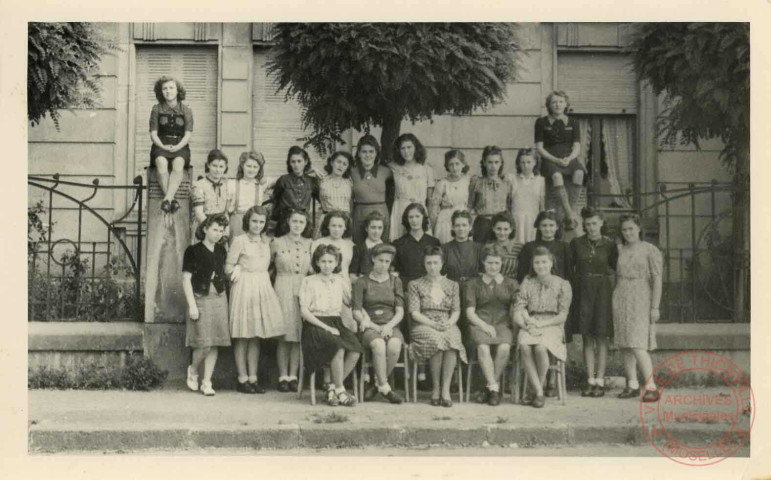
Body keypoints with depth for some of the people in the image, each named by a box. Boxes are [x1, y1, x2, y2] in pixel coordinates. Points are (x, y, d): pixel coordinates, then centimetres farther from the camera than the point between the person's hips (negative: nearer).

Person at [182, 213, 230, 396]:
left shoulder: (221, 251, 11)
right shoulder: (193, 251, -4)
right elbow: (186, 280, -6)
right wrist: (192, 305, -12)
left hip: (219, 299, 5)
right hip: (200, 299, -5)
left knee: (214, 343, 2)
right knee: (203, 344, -8)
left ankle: (207, 382, 10)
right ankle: (193, 371, 20)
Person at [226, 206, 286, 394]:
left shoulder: (267, 241, 13)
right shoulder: (240, 240, -3)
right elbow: (228, 267, -1)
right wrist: (237, 270, -17)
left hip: (263, 287, 5)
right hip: (244, 287, -5)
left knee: (256, 335, 7)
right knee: (243, 336, -2)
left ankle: (253, 378, 12)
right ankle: (242, 379, 3)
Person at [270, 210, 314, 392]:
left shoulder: (309, 244, 9)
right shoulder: (277, 243, 1)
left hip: (303, 290, 3)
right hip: (283, 290, -3)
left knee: (298, 335, 2)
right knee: (284, 336, -2)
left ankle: (293, 376, 8)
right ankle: (283, 376, 4)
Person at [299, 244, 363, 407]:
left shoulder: (341, 282, 18)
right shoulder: (308, 281, 4)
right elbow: (304, 311, -4)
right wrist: (326, 327, -13)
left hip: (336, 324, 4)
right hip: (315, 325, -4)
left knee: (355, 349, -26)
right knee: (339, 348, -33)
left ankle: (333, 389, -13)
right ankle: (340, 391, -18)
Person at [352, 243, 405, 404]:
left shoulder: (395, 282, 16)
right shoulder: (362, 282, 9)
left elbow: (400, 312, 8)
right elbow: (356, 312, 2)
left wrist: (388, 326, -12)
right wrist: (375, 327, -10)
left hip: (390, 326, 2)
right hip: (370, 327, -2)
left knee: (394, 346, -34)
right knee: (379, 345, -36)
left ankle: (378, 383, -16)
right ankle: (385, 388, -27)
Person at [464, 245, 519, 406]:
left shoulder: (511, 284, 20)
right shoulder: (473, 284, 15)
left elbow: (516, 309, 12)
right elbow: (470, 312, 5)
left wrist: (518, 322, -10)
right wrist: (484, 326, -11)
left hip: (503, 323, 1)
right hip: (480, 323, -1)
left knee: (504, 347, -33)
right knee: (483, 347, -34)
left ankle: (490, 388, -19)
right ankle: (495, 388, -30)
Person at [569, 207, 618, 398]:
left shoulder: (609, 245, 0)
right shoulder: (576, 244, 3)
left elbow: (615, 267, 11)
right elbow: (569, 268, 9)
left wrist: (601, 273, -1)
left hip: (602, 291, -1)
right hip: (582, 291, 1)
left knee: (601, 338, 0)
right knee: (587, 338, 4)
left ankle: (600, 381, 4)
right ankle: (590, 380, 8)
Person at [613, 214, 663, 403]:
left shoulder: (651, 251, -3)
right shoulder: (619, 250, 11)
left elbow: (657, 280, -7)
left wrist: (655, 307, -12)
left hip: (640, 301, -5)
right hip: (620, 300, 6)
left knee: (637, 346, -14)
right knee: (625, 345, 5)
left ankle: (651, 387, -12)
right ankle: (632, 385, 12)